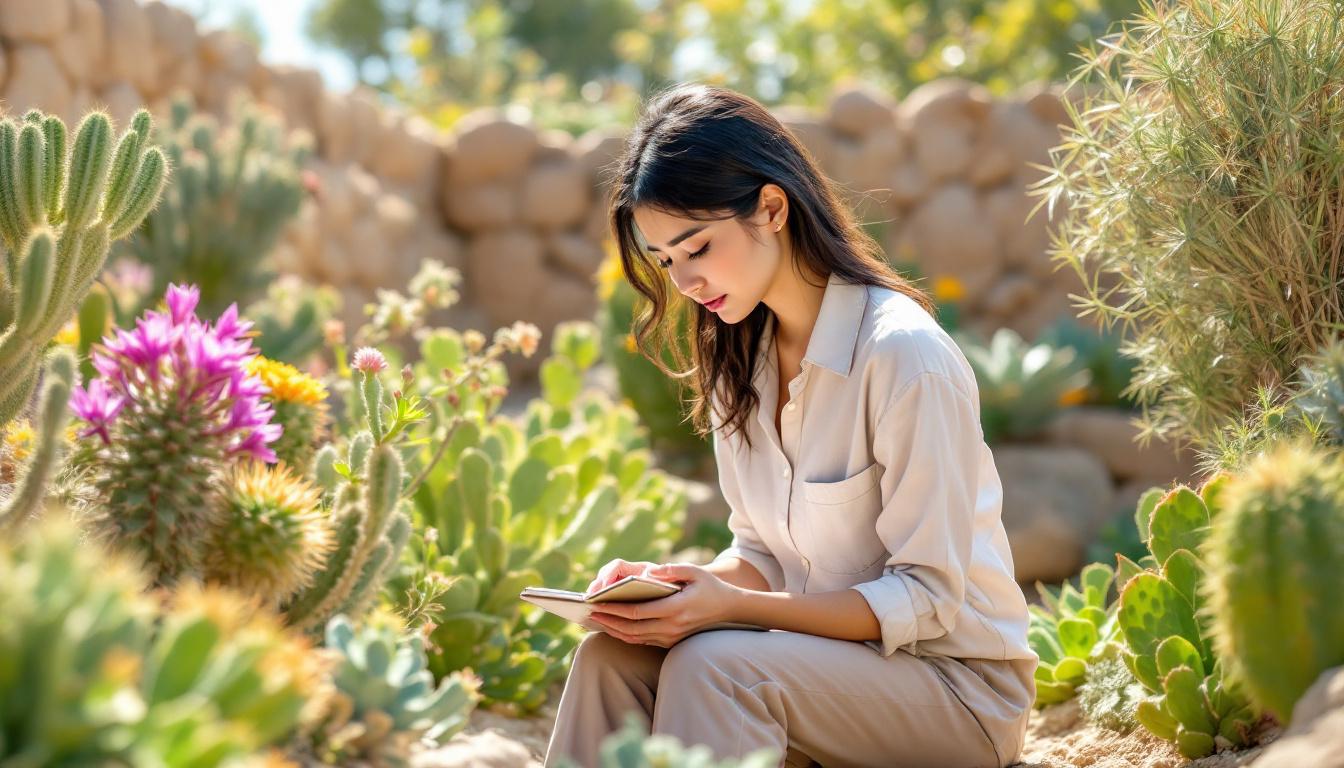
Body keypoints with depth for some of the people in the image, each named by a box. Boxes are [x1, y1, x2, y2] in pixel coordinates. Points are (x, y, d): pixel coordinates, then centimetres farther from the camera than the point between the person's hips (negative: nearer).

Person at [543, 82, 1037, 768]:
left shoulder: (903, 355, -20)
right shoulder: (738, 357, 4)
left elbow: (926, 598, -19)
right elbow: (763, 554, 9)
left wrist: (732, 606, -28)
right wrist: (670, 585, -13)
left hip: (959, 686, -6)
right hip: (831, 655, 6)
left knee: (713, 665, -32)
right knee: (612, 655, -20)